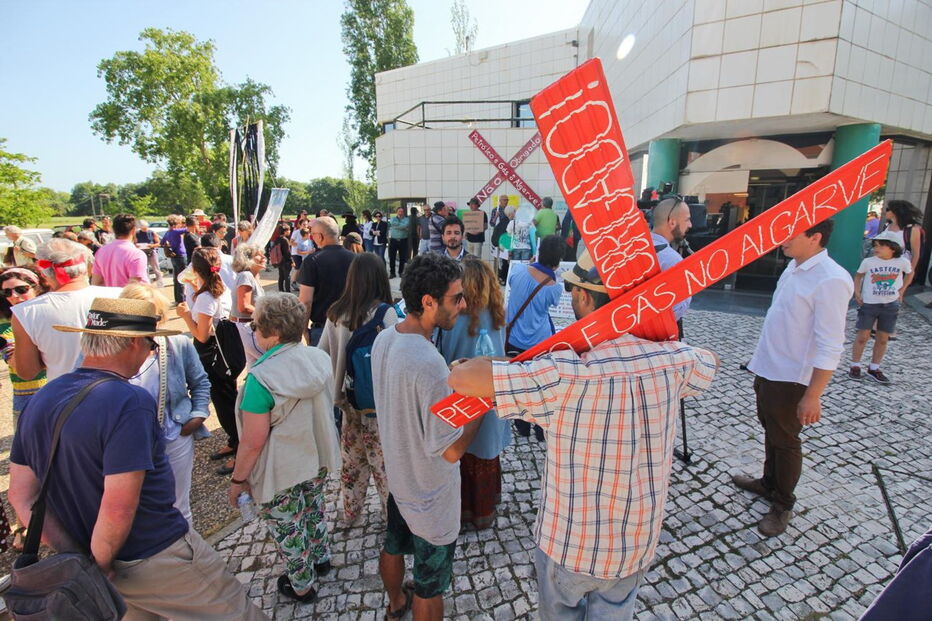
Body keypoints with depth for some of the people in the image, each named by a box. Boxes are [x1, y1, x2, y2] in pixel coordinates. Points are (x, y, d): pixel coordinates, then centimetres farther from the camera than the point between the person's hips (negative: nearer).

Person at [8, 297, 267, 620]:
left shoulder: (40, 401, -2)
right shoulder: (130, 402, -27)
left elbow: (22, 498, 3)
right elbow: (118, 509, -29)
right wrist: (100, 565, -12)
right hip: (158, 557, -7)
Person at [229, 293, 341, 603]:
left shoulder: (261, 379, -29)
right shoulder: (319, 359, -10)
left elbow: (253, 442, -23)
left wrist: (237, 479, -7)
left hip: (282, 472, -6)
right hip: (318, 460, 6)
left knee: (288, 530, 19)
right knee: (314, 510, 30)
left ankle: (301, 585, 40)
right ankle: (321, 559, 53)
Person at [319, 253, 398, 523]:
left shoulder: (336, 313, -3)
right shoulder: (384, 313, -19)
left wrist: (336, 392, 9)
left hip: (349, 399, 5)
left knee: (352, 458, 21)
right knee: (383, 460, 12)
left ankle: (351, 511, 40)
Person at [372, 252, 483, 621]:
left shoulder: (384, 339, -9)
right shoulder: (429, 364, -36)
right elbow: (451, 450, -29)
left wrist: (453, 377, 4)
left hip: (397, 476, 9)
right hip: (430, 496, -9)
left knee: (393, 546, 33)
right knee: (430, 589, 17)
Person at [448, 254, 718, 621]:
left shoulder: (563, 374, -33)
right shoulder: (673, 360, -16)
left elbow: (461, 378, -31)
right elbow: (709, 363, 9)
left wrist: (486, 362, -10)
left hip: (569, 545, -3)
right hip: (639, 544, 4)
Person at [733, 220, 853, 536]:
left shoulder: (830, 280, -22)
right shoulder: (794, 267, 4)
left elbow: (830, 347, -23)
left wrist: (813, 396, -22)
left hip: (791, 378, -8)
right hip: (768, 369, 8)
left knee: (785, 441, 9)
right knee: (771, 431, 24)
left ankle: (782, 506, 29)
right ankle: (769, 483, 44)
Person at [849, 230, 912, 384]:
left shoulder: (902, 262, -7)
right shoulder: (868, 262, -11)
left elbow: (910, 273, 14)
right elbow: (858, 276, 6)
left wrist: (902, 290, 5)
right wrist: (857, 293, -3)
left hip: (890, 305, 2)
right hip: (868, 304, -2)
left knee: (883, 339, 10)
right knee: (863, 337, 2)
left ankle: (874, 369, 23)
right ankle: (855, 366, 13)